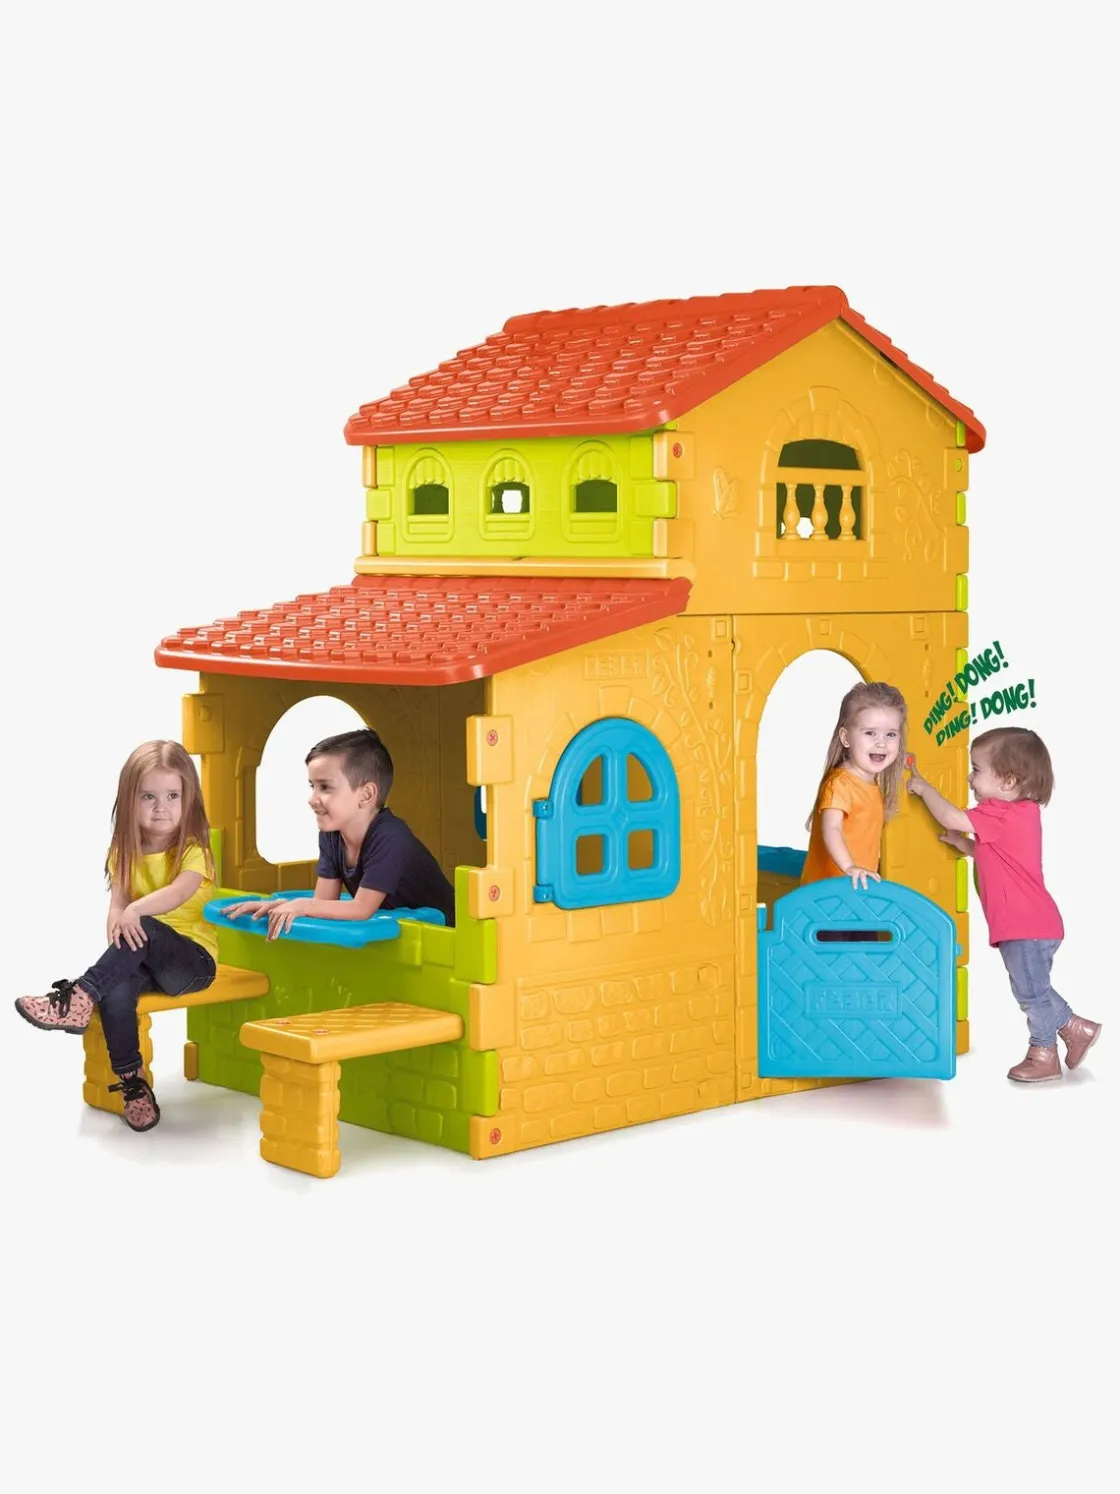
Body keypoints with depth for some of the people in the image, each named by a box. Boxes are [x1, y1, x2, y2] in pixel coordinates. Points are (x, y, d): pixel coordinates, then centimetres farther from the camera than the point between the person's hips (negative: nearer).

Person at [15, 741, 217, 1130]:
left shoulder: (192, 850, -7)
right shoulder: (125, 853, 8)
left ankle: (79, 999, -36)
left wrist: (135, 911, -44)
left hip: (193, 957, -4)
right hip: (142, 956, 4)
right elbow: (117, 904, -4)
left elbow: (178, 893, -27)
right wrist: (118, 920, -28)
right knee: (116, 988, -30)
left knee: (144, 929, -35)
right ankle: (132, 1081, -22)